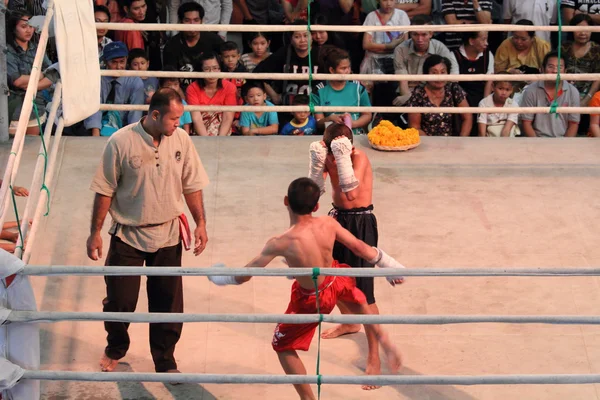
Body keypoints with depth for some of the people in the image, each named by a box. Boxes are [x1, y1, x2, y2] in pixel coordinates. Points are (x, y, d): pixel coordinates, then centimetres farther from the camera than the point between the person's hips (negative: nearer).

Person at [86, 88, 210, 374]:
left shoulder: (181, 140, -5)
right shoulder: (121, 142, -15)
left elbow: (192, 186, 4)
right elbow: (105, 191, -8)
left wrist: (201, 224, 0)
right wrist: (95, 233, -5)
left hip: (167, 235, 2)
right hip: (127, 235, -2)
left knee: (168, 303, 7)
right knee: (119, 300, 7)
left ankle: (165, 361, 25)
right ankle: (115, 349, 36)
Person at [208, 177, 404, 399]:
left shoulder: (281, 243, -33)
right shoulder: (328, 224, -22)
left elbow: (242, 276, -23)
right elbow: (360, 247, -7)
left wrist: (218, 277, -1)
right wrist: (390, 266, 9)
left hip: (312, 301, -4)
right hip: (336, 281, 5)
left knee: (283, 346, 19)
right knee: (354, 296, 42)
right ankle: (385, 341, 41)